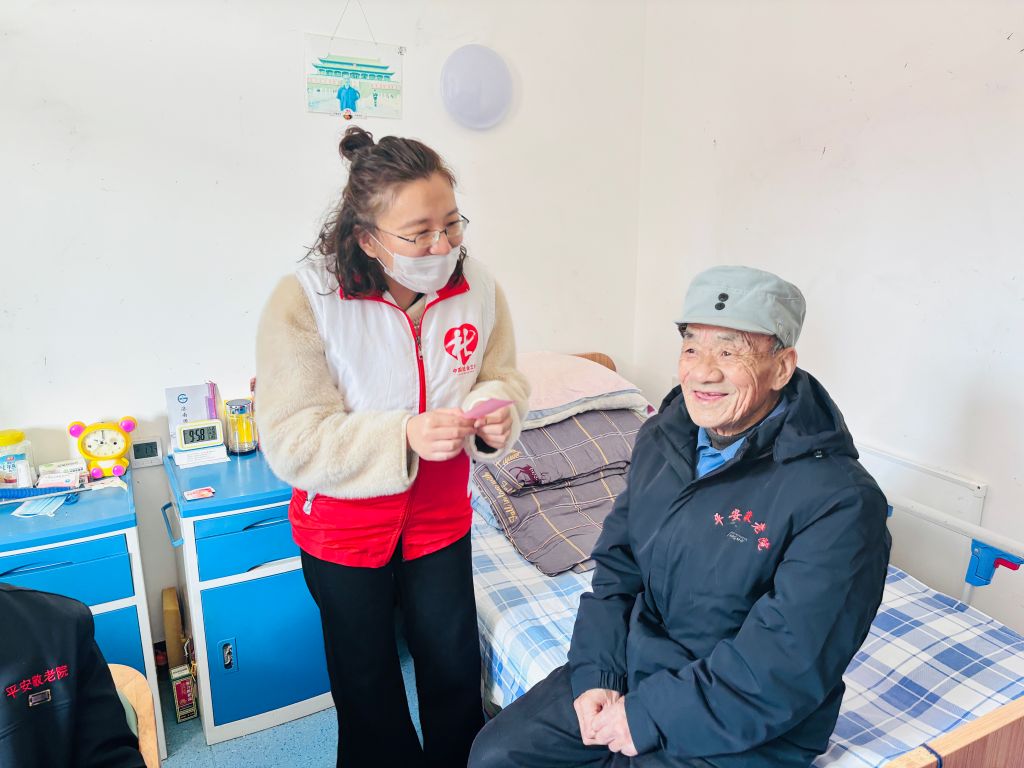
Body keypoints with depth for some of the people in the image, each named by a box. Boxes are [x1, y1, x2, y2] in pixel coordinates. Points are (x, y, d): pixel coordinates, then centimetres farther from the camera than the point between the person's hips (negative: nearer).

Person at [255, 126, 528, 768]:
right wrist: (403, 438, -36)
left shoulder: (476, 286, -12)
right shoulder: (305, 300, -23)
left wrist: (494, 412, -23)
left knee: (456, 667, 19)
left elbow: (503, 377, 0)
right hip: (342, 524, -2)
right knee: (366, 678, 20)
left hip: (440, 514, 3)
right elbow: (293, 441, -24)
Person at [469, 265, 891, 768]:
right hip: (628, 670, 6)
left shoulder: (839, 500, -22)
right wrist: (596, 675, -5)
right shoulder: (663, 438, -1)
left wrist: (649, 716, -18)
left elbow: (786, 667, -23)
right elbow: (616, 568, 5)